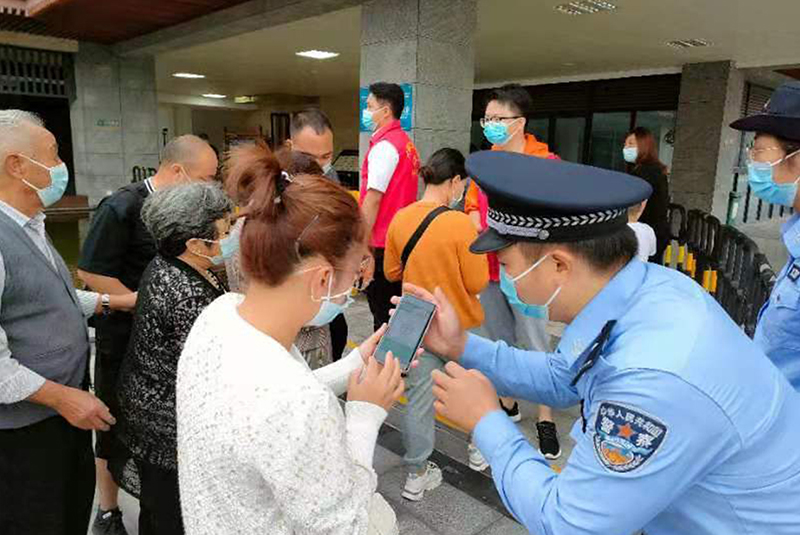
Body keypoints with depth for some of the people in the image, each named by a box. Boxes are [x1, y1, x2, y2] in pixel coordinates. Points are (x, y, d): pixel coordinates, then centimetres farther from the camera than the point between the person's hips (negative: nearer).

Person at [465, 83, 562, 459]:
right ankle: (507, 404, 36)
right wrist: (476, 223, -3)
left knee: (536, 347, 3)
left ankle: (545, 419, 20)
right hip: (488, 269, 6)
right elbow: (472, 203, 17)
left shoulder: (546, 163, -11)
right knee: (499, 343, 18)